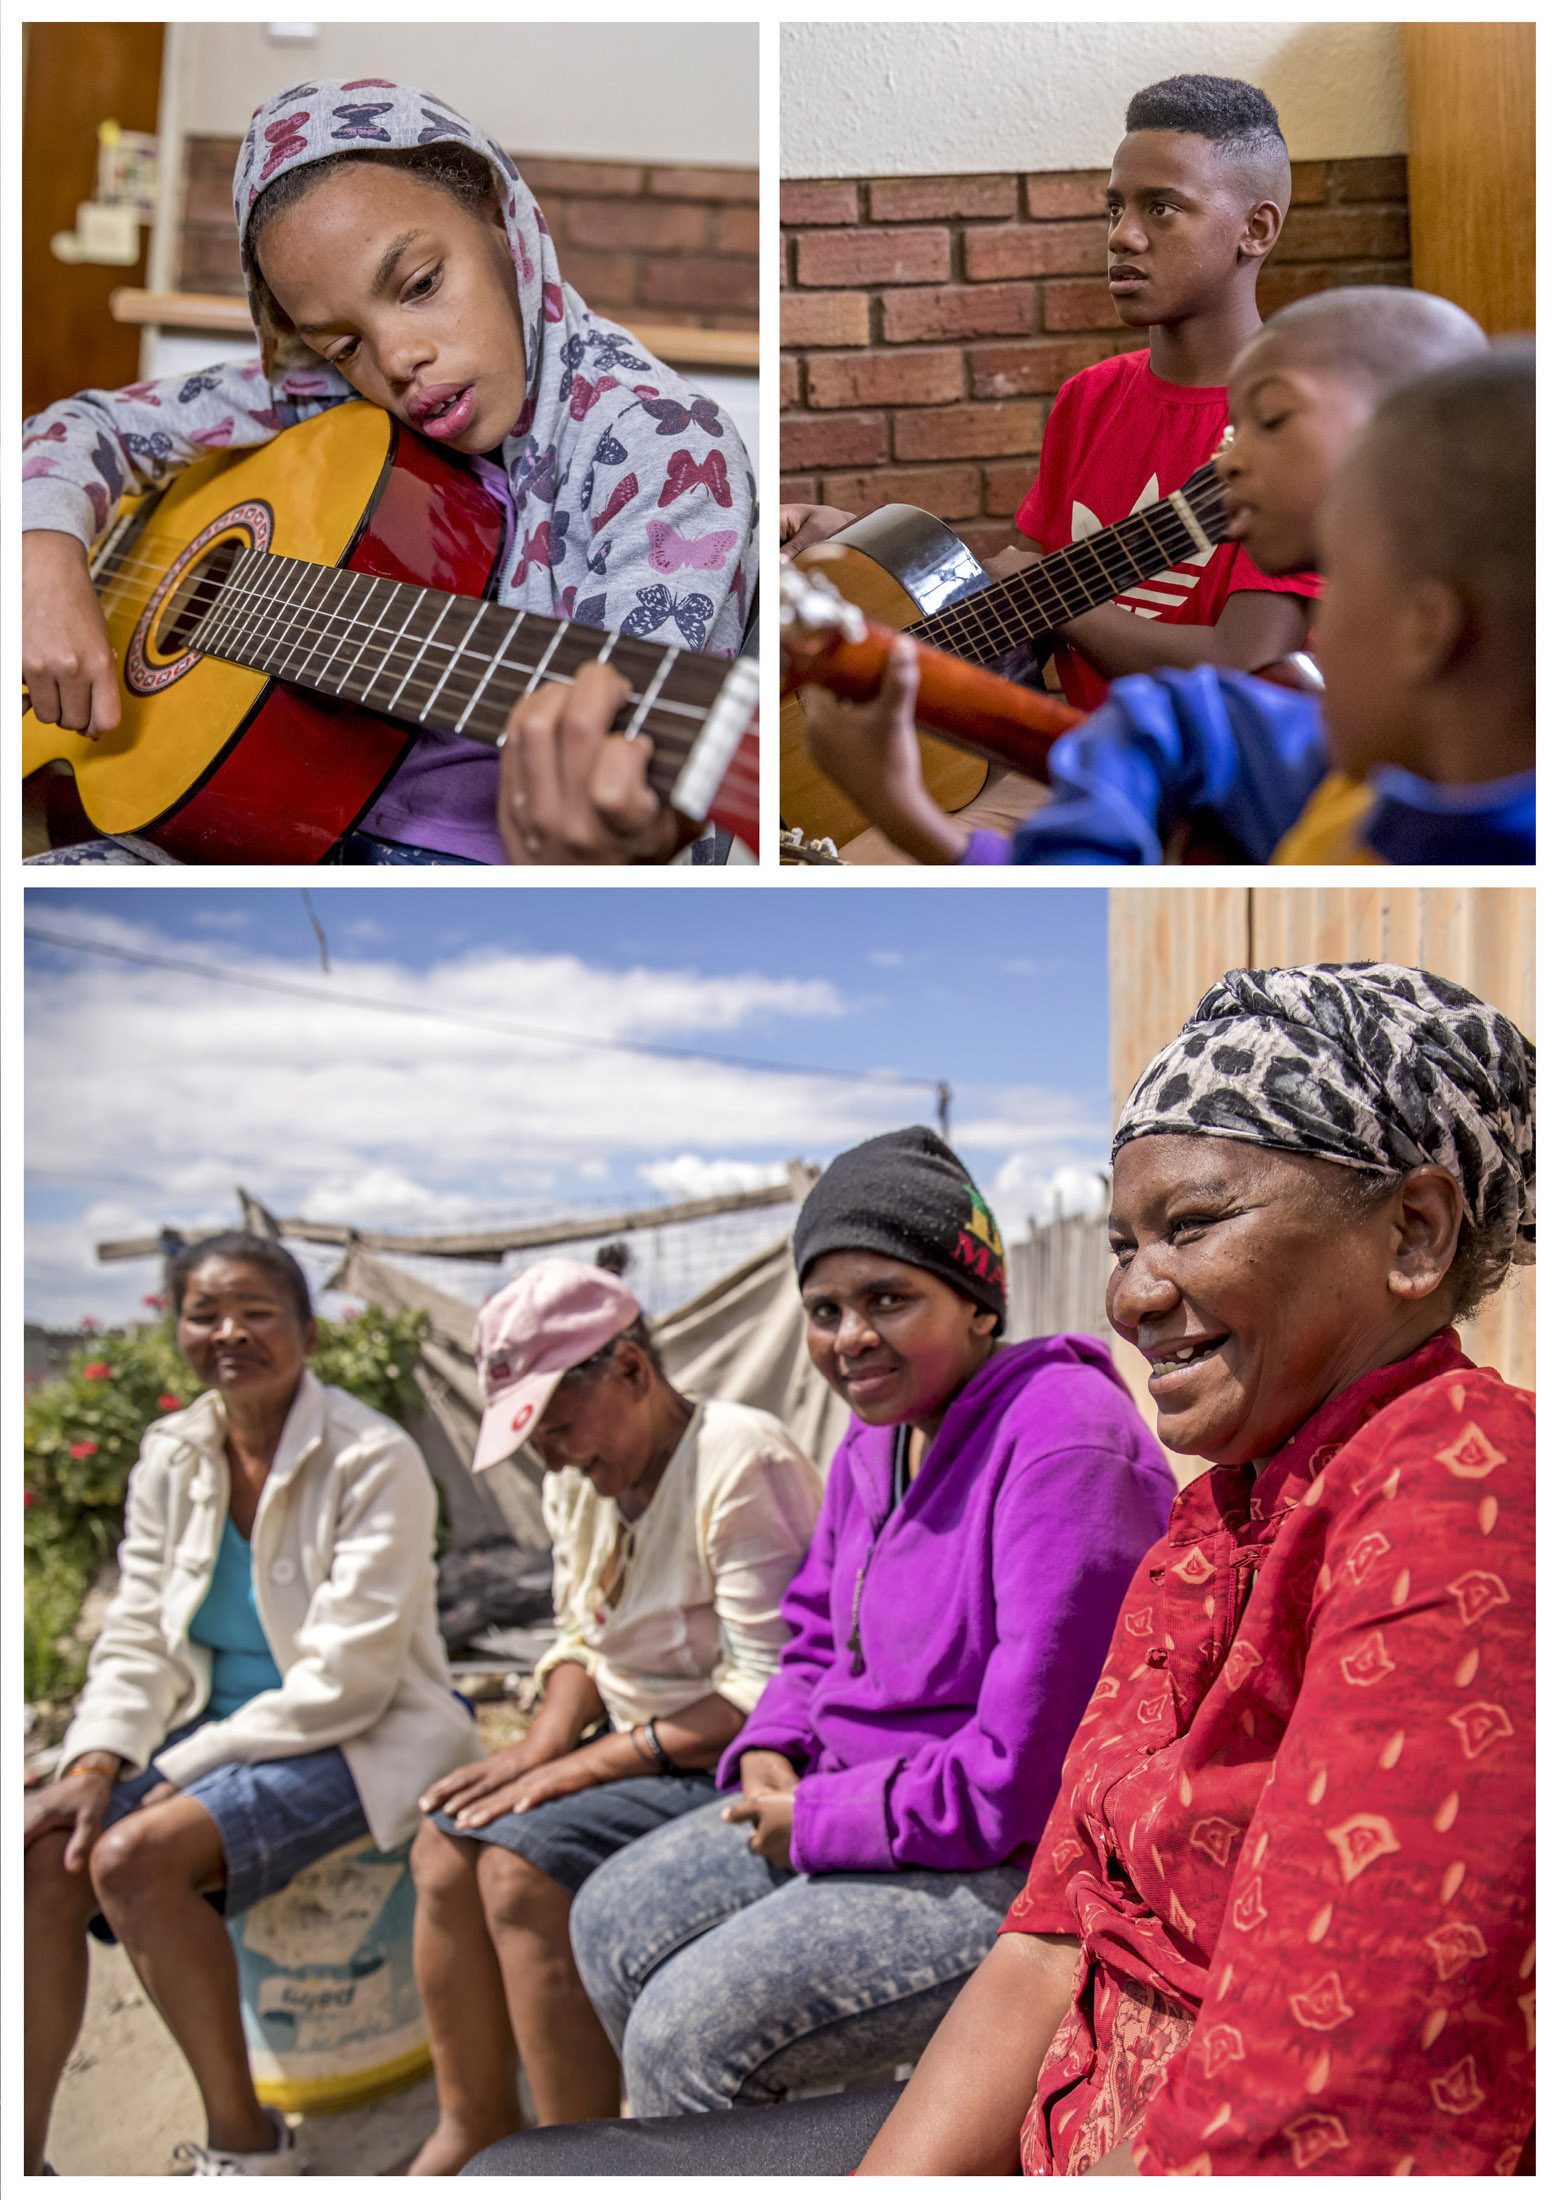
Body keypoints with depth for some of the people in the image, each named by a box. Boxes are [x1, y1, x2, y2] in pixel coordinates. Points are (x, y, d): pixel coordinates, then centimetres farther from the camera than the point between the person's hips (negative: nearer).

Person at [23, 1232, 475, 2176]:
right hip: (215, 1734, 7)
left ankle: (244, 2141, -10)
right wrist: (98, 1761, -12)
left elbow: (345, 1679, -18)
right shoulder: (172, 1456, 6)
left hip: (352, 1743, -6)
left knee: (135, 1856, -27)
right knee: (42, 1859, -16)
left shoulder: (375, 1461, -15)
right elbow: (138, 1638, 6)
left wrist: (186, 1769, -18)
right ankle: (26, 2153, -4)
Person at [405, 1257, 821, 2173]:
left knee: (523, 1867, -22)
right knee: (447, 1840, -4)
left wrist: (589, 1763, -22)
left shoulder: (743, 1462, -22)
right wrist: (542, 1746, -4)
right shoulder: (584, 1475, 7)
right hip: (648, 1744, 9)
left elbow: (771, 1692, -25)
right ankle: (473, 2129, 11)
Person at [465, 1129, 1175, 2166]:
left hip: (1018, 1861, -10)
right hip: (854, 1809, 10)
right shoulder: (876, 1440, 6)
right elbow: (817, 1633, 22)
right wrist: (774, 1752, 1)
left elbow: (1027, 1770, -27)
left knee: (693, 2030, -17)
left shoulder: (1063, 1433, -24)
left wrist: (818, 1821, -16)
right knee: (616, 1923, 10)